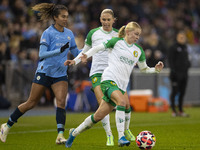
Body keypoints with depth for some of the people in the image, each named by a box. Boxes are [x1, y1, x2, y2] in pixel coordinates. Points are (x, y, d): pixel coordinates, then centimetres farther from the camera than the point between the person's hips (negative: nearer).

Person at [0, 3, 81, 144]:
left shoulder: (69, 34, 6)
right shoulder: (48, 33, -11)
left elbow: (76, 52, 15)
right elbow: (42, 54, -19)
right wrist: (59, 50, -31)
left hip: (61, 74, 4)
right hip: (44, 72, -4)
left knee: (61, 101, -16)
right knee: (31, 103, 3)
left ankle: (60, 135, -21)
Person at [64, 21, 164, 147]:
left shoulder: (139, 51, 16)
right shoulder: (117, 42, 3)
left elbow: (144, 69, 25)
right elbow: (98, 48, 7)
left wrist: (156, 69, 6)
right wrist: (76, 60, 2)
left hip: (122, 85, 5)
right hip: (109, 79, -5)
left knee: (99, 116, 2)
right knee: (122, 101, -33)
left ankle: (74, 133, 21)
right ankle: (121, 137, -34)